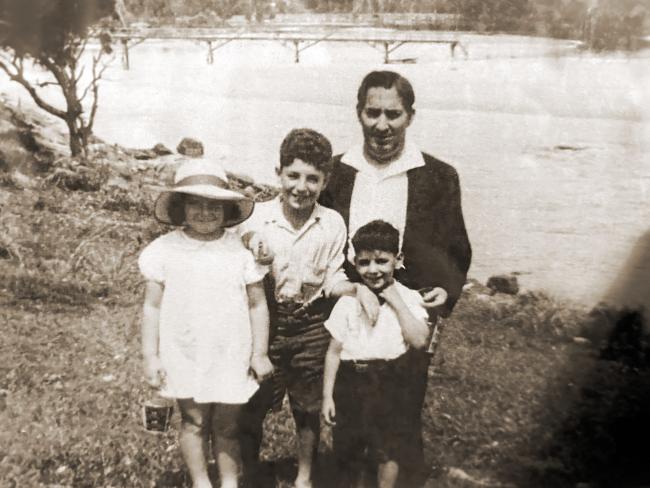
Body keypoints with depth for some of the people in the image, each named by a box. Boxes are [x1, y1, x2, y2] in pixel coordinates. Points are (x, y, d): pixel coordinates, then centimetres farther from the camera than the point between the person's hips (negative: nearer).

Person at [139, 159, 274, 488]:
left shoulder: (242, 249, -6)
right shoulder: (165, 250, -6)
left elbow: (257, 305, -1)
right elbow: (152, 307, 0)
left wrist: (260, 353, 0)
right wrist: (150, 357, -1)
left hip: (231, 359, 0)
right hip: (185, 358, 0)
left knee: (226, 426, 12)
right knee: (194, 423, 12)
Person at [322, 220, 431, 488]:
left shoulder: (407, 298, -4)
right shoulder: (347, 301, -1)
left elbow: (420, 340, -19)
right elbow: (334, 351, 3)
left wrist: (397, 302, -17)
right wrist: (327, 395, 1)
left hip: (388, 382, -2)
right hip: (350, 381, 2)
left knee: (388, 451, 0)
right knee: (347, 451, 14)